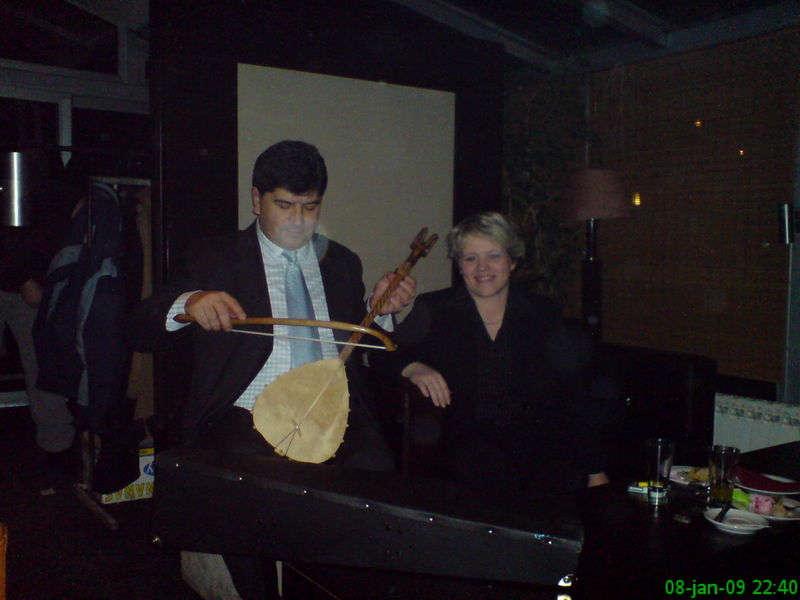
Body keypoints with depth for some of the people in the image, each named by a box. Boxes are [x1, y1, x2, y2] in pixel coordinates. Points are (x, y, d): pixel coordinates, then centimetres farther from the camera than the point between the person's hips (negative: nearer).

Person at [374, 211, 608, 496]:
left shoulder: (543, 313, 13)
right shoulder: (434, 310, 10)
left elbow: (571, 397, 9)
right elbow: (382, 354, 6)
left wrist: (595, 471, 1)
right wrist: (411, 367, -17)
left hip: (538, 439, 2)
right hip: (466, 442, -1)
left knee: (560, 479, -29)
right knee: (490, 465, -33)